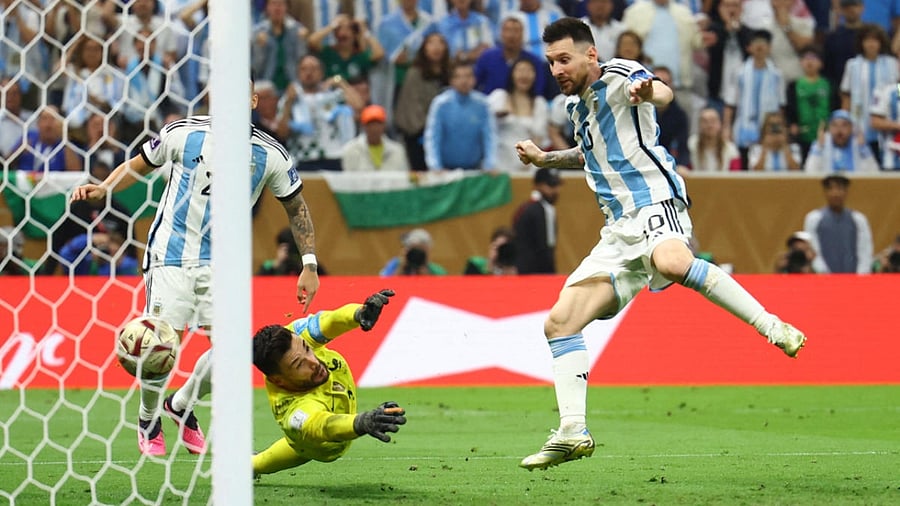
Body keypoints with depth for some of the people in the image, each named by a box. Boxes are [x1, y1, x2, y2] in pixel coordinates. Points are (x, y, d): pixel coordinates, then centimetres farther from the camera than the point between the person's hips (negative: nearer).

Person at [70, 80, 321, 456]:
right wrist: (102, 189, -9)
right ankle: (148, 419, 20)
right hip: (171, 254, -2)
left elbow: (296, 207, 11)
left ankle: (181, 406, 18)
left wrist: (309, 265, 7)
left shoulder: (270, 155, -3)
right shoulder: (183, 133, -6)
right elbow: (139, 165, 8)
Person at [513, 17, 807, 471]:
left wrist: (647, 92, -48)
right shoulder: (577, 103, 22)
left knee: (672, 263, -42)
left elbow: (662, 92, -25)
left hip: (654, 201, -9)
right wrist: (545, 158, 34)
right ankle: (573, 433, -2)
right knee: (560, 322, -1)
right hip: (620, 230, 9)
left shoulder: (618, 76, -2)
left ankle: (773, 328, -35)